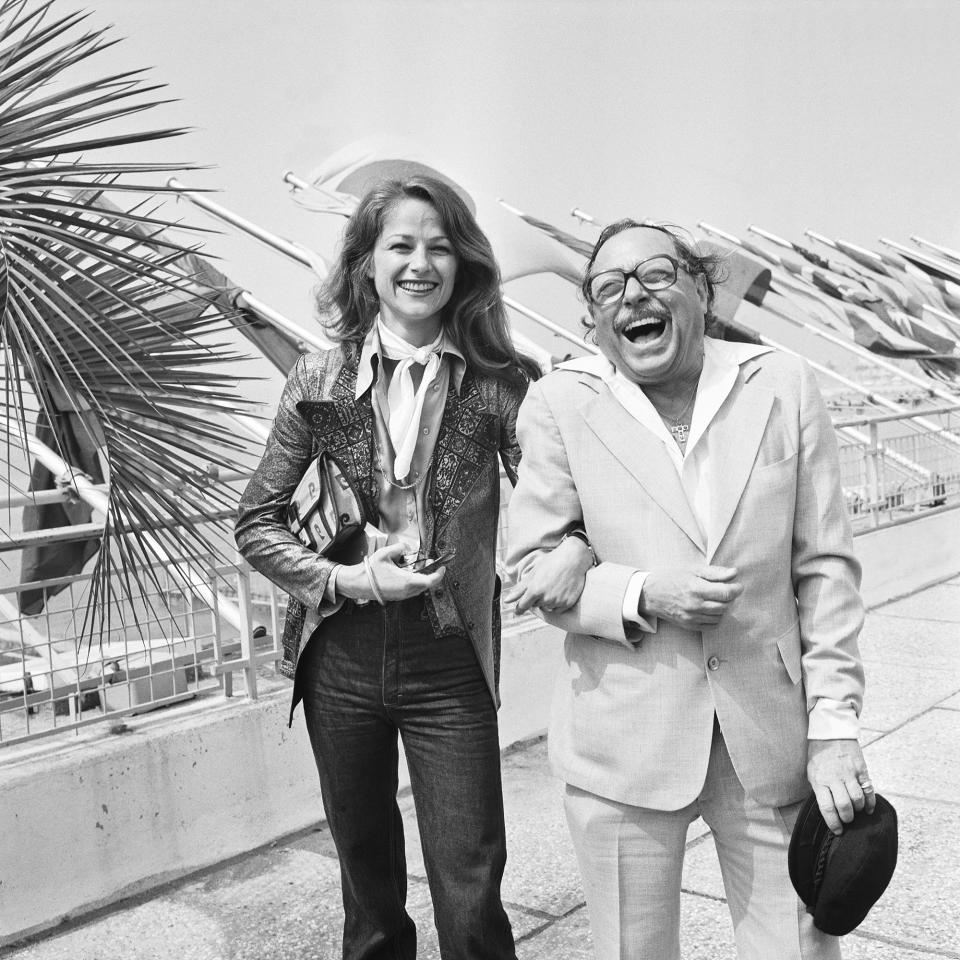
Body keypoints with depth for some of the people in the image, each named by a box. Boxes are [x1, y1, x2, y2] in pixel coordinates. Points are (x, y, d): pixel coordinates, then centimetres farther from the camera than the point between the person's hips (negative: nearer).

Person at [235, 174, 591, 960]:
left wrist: (577, 544, -25)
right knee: (364, 864, 21)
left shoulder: (498, 380, -5)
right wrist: (344, 579, -13)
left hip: (450, 666, -2)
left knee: (469, 891, 1)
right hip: (341, 659, 2)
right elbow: (256, 520, 2)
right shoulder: (321, 378, -2)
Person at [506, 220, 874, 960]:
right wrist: (643, 595, -17)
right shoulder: (559, 404, -3)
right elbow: (532, 567, 0)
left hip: (773, 738, 1)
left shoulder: (783, 387, 0)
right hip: (625, 743, -1)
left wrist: (834, 724, -4)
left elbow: (825, 566, 1)